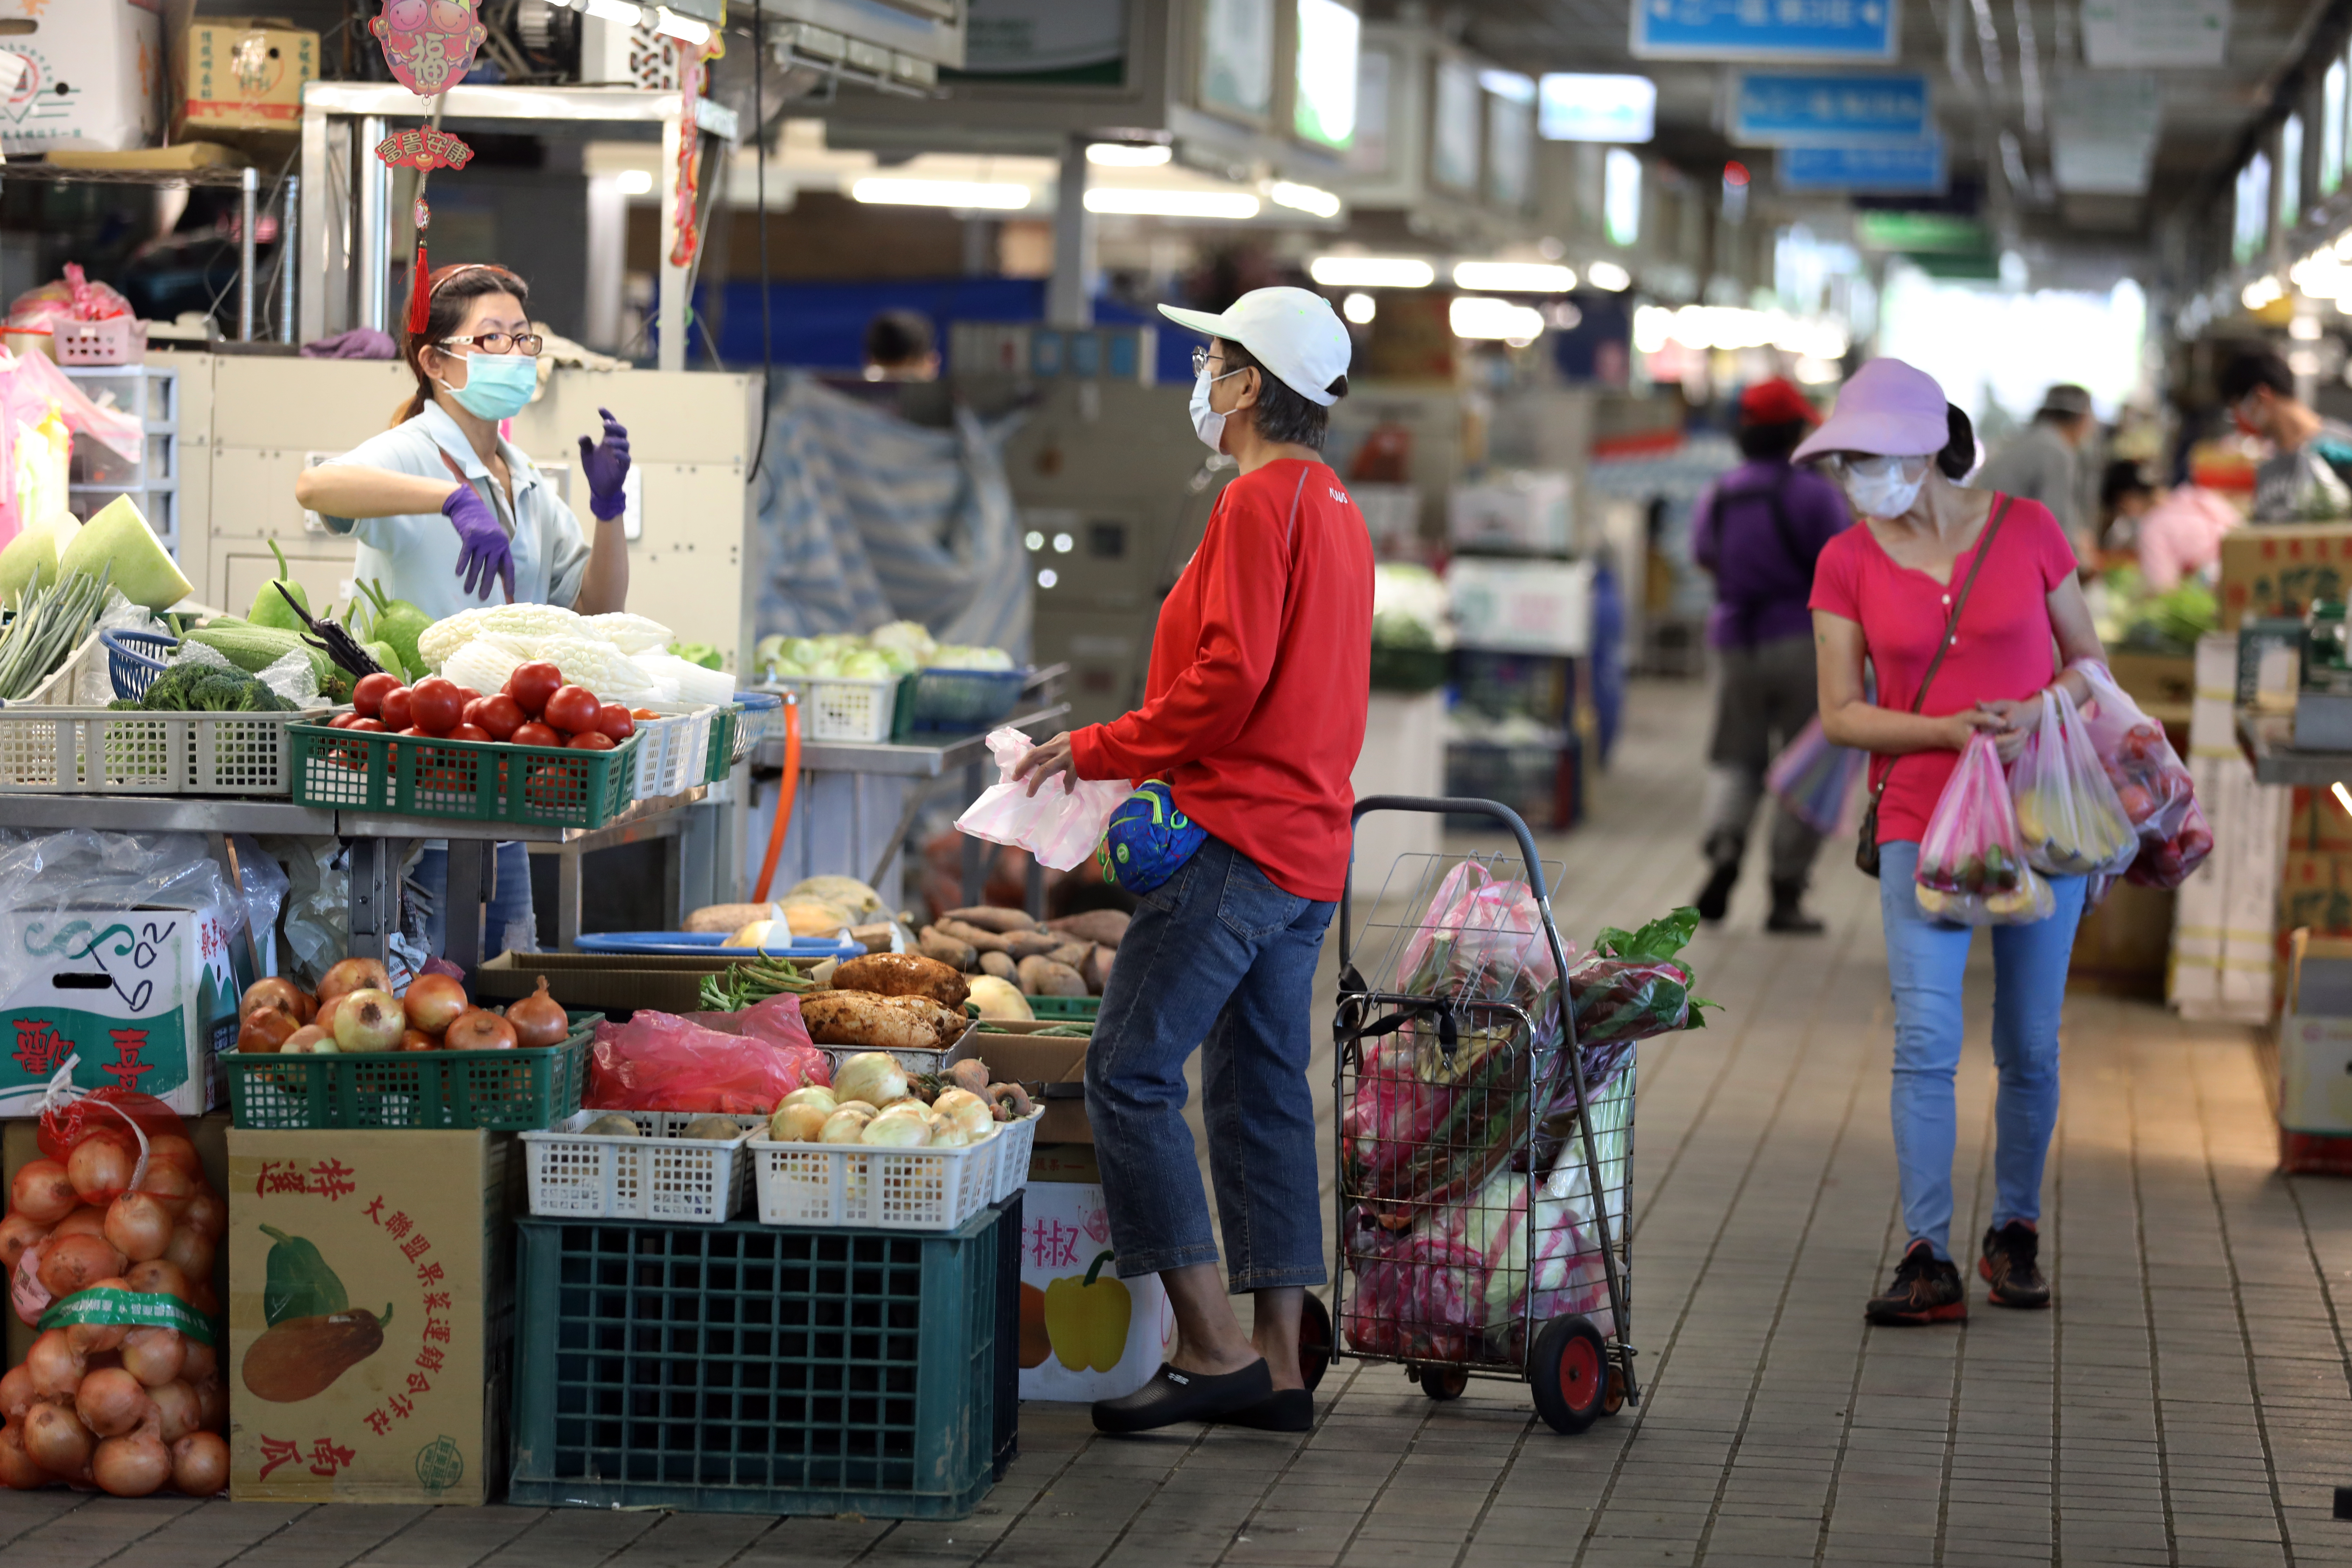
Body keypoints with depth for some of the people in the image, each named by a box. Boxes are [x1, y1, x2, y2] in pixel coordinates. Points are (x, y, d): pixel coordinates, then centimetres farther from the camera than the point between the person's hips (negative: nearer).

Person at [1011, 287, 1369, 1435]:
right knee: (1263, 1093, 10)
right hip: (1308, 845, 10)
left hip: (1236, 835, -10)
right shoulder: (1336, 510, 19)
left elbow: (1229, 681, -20)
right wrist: (1132, 753, 20)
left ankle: (1211, 1348, -11)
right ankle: (1275, 1364, 11)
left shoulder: (1259, 503, -12)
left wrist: (1099, 750, -10)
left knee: (1130, 1074, -8)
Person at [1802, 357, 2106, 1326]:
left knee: (2029, 1046, 6)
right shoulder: (1847, 563, 0)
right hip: (1921, 821, 0)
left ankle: (2015, 1235, 23)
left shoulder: (2025, 530, -2)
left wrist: (2041, 709, -14)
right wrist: (1950, 732, -16)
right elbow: (1840, 716, -1)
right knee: (1926, 1041, -13)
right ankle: (1930, 1260, -12)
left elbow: (2088, 658, 7)